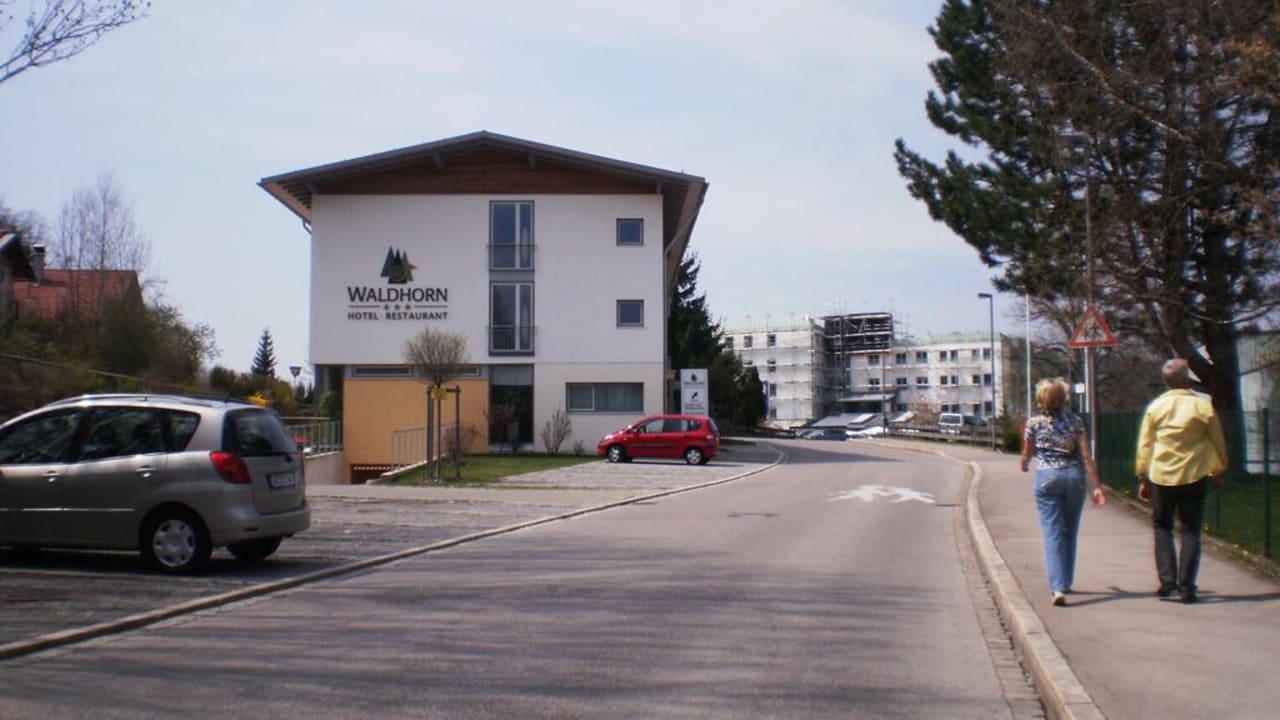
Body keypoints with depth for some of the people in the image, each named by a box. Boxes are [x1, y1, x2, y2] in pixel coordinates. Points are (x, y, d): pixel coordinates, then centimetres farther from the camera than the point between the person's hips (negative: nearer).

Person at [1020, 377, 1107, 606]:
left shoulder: (1034, 422, -2)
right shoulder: (1075, 420, 1)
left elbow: (1027, 454, 11)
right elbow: (1086, 456, -3)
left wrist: (1024, 465, 34)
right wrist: (1096, 486, -1)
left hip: (1047, 478, -2)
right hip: (1074, 476, 2)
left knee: (1053, 534, -4)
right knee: (1070, 533, 16)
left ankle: (1058, 588, -17)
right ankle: (1065, 582, 28)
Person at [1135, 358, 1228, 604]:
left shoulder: (1155, 406, -1)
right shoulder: (1203, 405, -5)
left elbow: (1144, 445, 3)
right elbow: (1218, 442, 3)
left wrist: (1143, 478, 11)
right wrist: (1218, 473, 16)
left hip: (1161, 476, 1)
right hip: (1194, 476, -1)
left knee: (1162, 528, 13)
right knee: (1191, 531, 6)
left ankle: (1167, 580, 3)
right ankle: (1186, 587, 3)